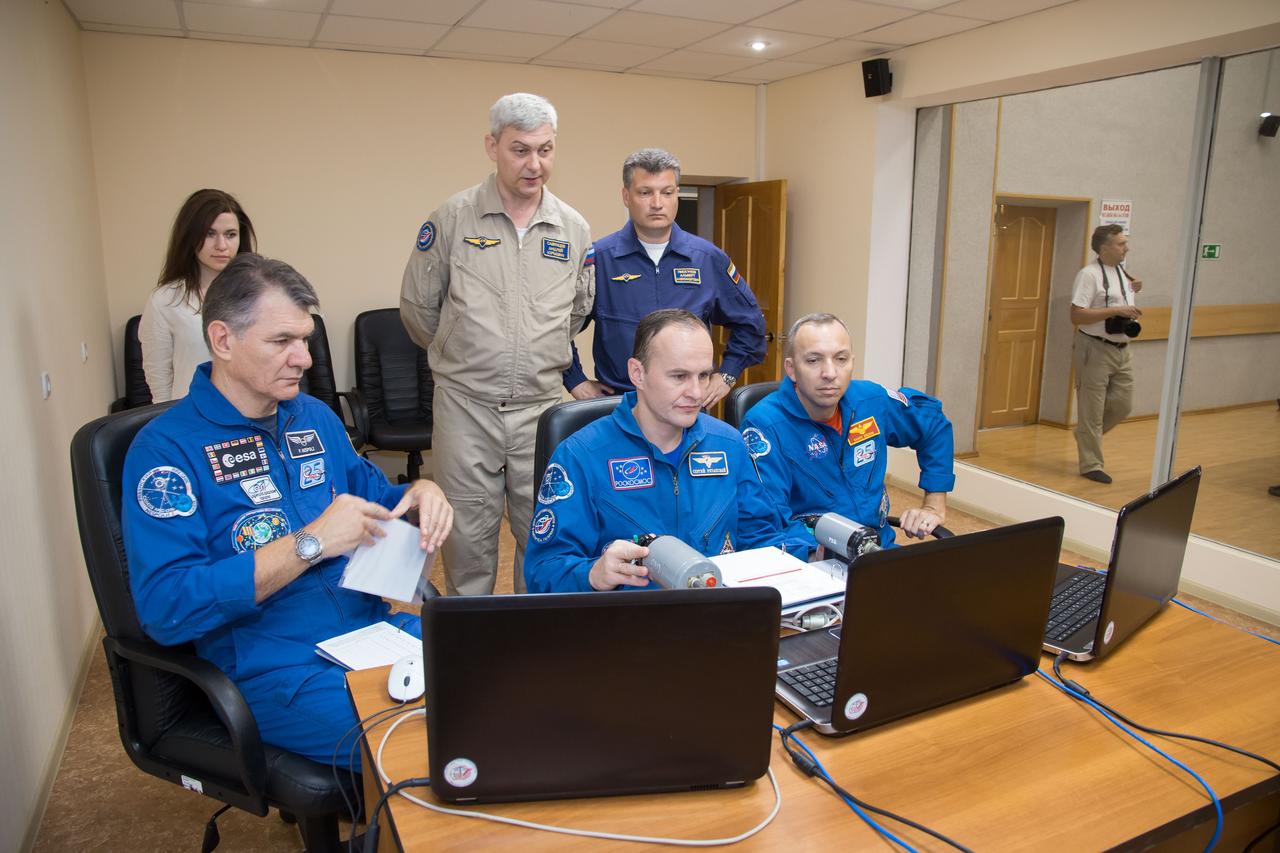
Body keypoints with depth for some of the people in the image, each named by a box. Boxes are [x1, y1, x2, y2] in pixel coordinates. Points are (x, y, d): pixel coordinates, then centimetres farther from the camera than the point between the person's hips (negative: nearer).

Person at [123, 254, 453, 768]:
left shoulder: (314, 417, 12)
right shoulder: (165, 449, -8)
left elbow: (371, 494, 26)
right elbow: (164, 608, -17)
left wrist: (419, 494, 1)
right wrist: (310, 544, -21)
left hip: (372, 628, 7)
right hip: (275, 670, -6)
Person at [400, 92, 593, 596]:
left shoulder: (573, 229, 6)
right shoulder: (452, 219, -2)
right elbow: (417, 306, 6)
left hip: (541, 405, 2)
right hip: (465, 404, -2)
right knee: (468, 535, 7)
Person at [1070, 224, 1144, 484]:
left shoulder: (1124, 273, 12)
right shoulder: (1089, 275, -14)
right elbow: (1077, 316, -22)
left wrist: (1133, 295, 5)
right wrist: (1115, 310, -23)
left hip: (1121, 349, 8)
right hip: (1095, 350, -8)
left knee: (1123, 404, 13)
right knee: (1092, 411, 1)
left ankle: (1087, 435, 35)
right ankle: (1091, 465, 11)